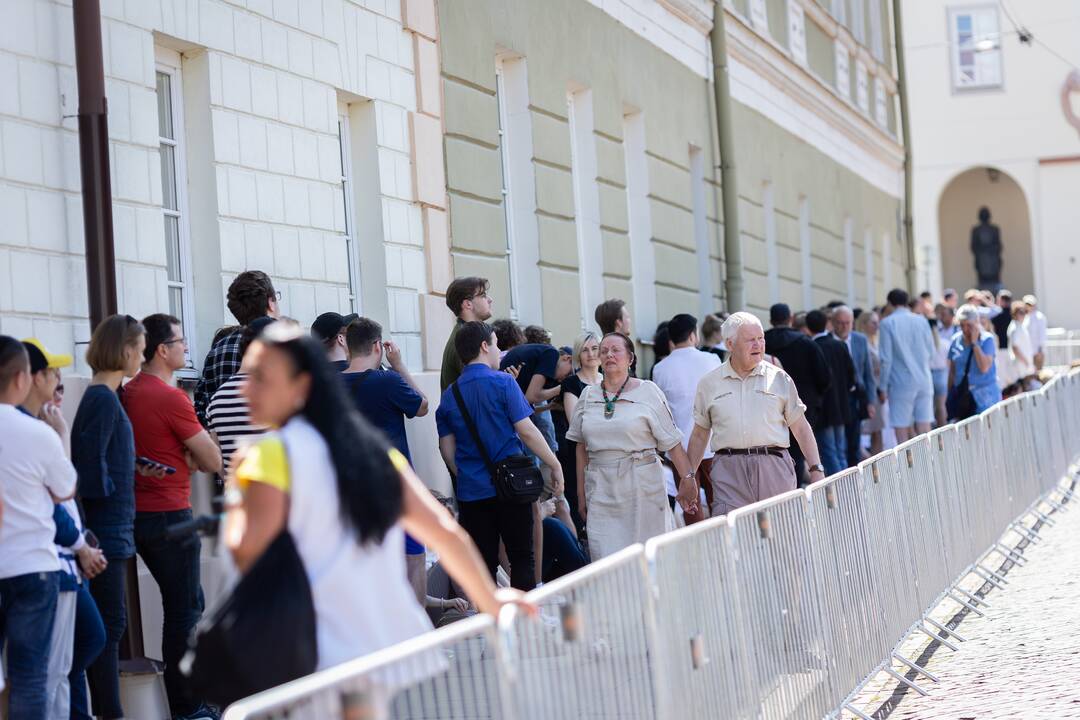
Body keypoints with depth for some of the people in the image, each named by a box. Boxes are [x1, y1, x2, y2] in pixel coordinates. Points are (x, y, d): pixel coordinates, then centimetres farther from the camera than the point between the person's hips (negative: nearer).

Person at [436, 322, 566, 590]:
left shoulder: (449, 395, 8)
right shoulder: (503, 383, -7)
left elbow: (446, 448, 9)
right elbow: (526, 431, -11)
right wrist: (555, 466, -2)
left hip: (471, 492, 4)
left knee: (483, 563, 7)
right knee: (522, 558, 4)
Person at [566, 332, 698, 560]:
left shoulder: (647, 392, 1)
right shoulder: (588, 395, 11)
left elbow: (672, 442, -1)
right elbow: (581, 447, 14)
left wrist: (688, 479, -6)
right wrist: (581, 494, 12)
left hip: (641, 485, -2)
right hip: (601, 488, 3)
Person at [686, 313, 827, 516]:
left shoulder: (779, 378, 9)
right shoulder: (709, 384, 10)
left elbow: (800, 428, 10)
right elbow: (700, 435, 16)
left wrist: (816, 469, 3)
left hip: (774, 467, 1)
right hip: (729, 470, 0)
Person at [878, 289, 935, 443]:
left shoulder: (888, 323, -6)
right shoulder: (922, 321, 6)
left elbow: (886, 359, -8)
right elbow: (931, 352, 11)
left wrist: (883, 387, -1)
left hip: (901, 383, -4)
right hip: (924, 381, 4)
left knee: (902, 430, 1)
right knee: (924, 428, 5)